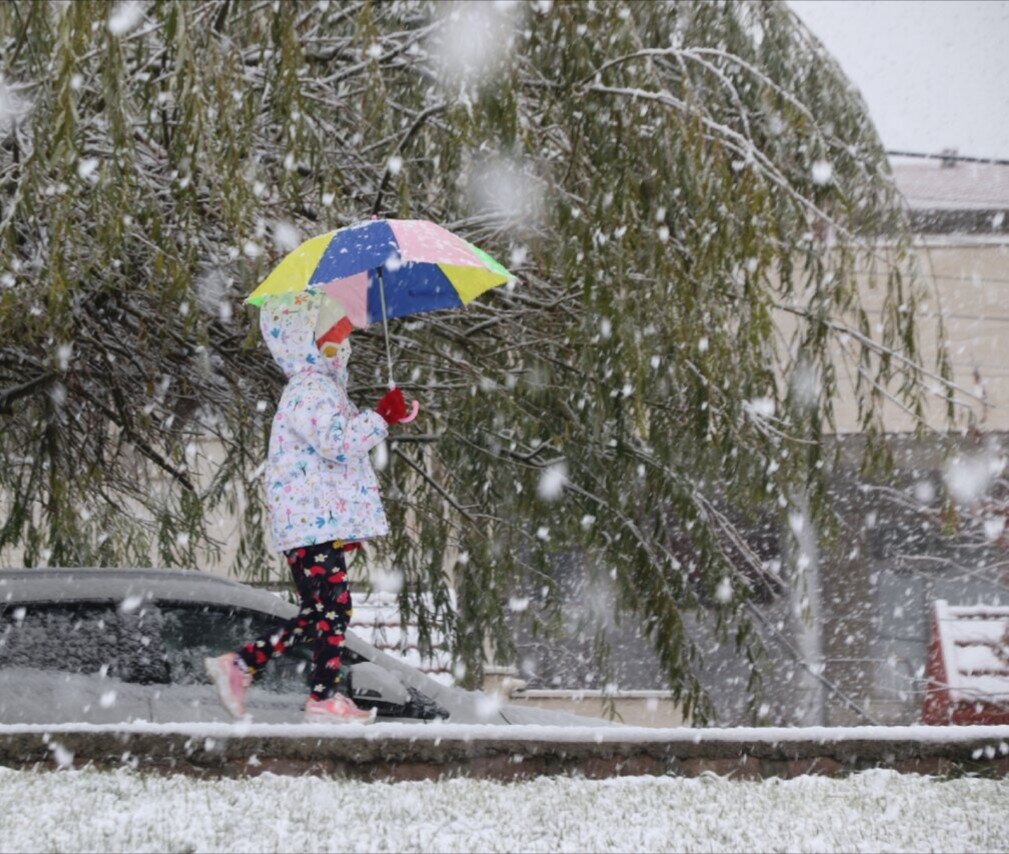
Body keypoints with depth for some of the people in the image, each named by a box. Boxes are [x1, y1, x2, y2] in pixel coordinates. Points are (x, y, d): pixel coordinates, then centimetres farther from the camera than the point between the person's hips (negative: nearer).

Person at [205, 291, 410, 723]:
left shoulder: (322, 389, 23)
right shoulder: (309, 391, -13)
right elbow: (338, 442, -27)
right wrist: (381, 416, -23)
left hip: (318, 522, 11)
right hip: (313, 523, -11)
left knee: (318, 613, 12)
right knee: (333, 605, -6)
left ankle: (239, 664, 14)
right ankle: (325, 696, 0)